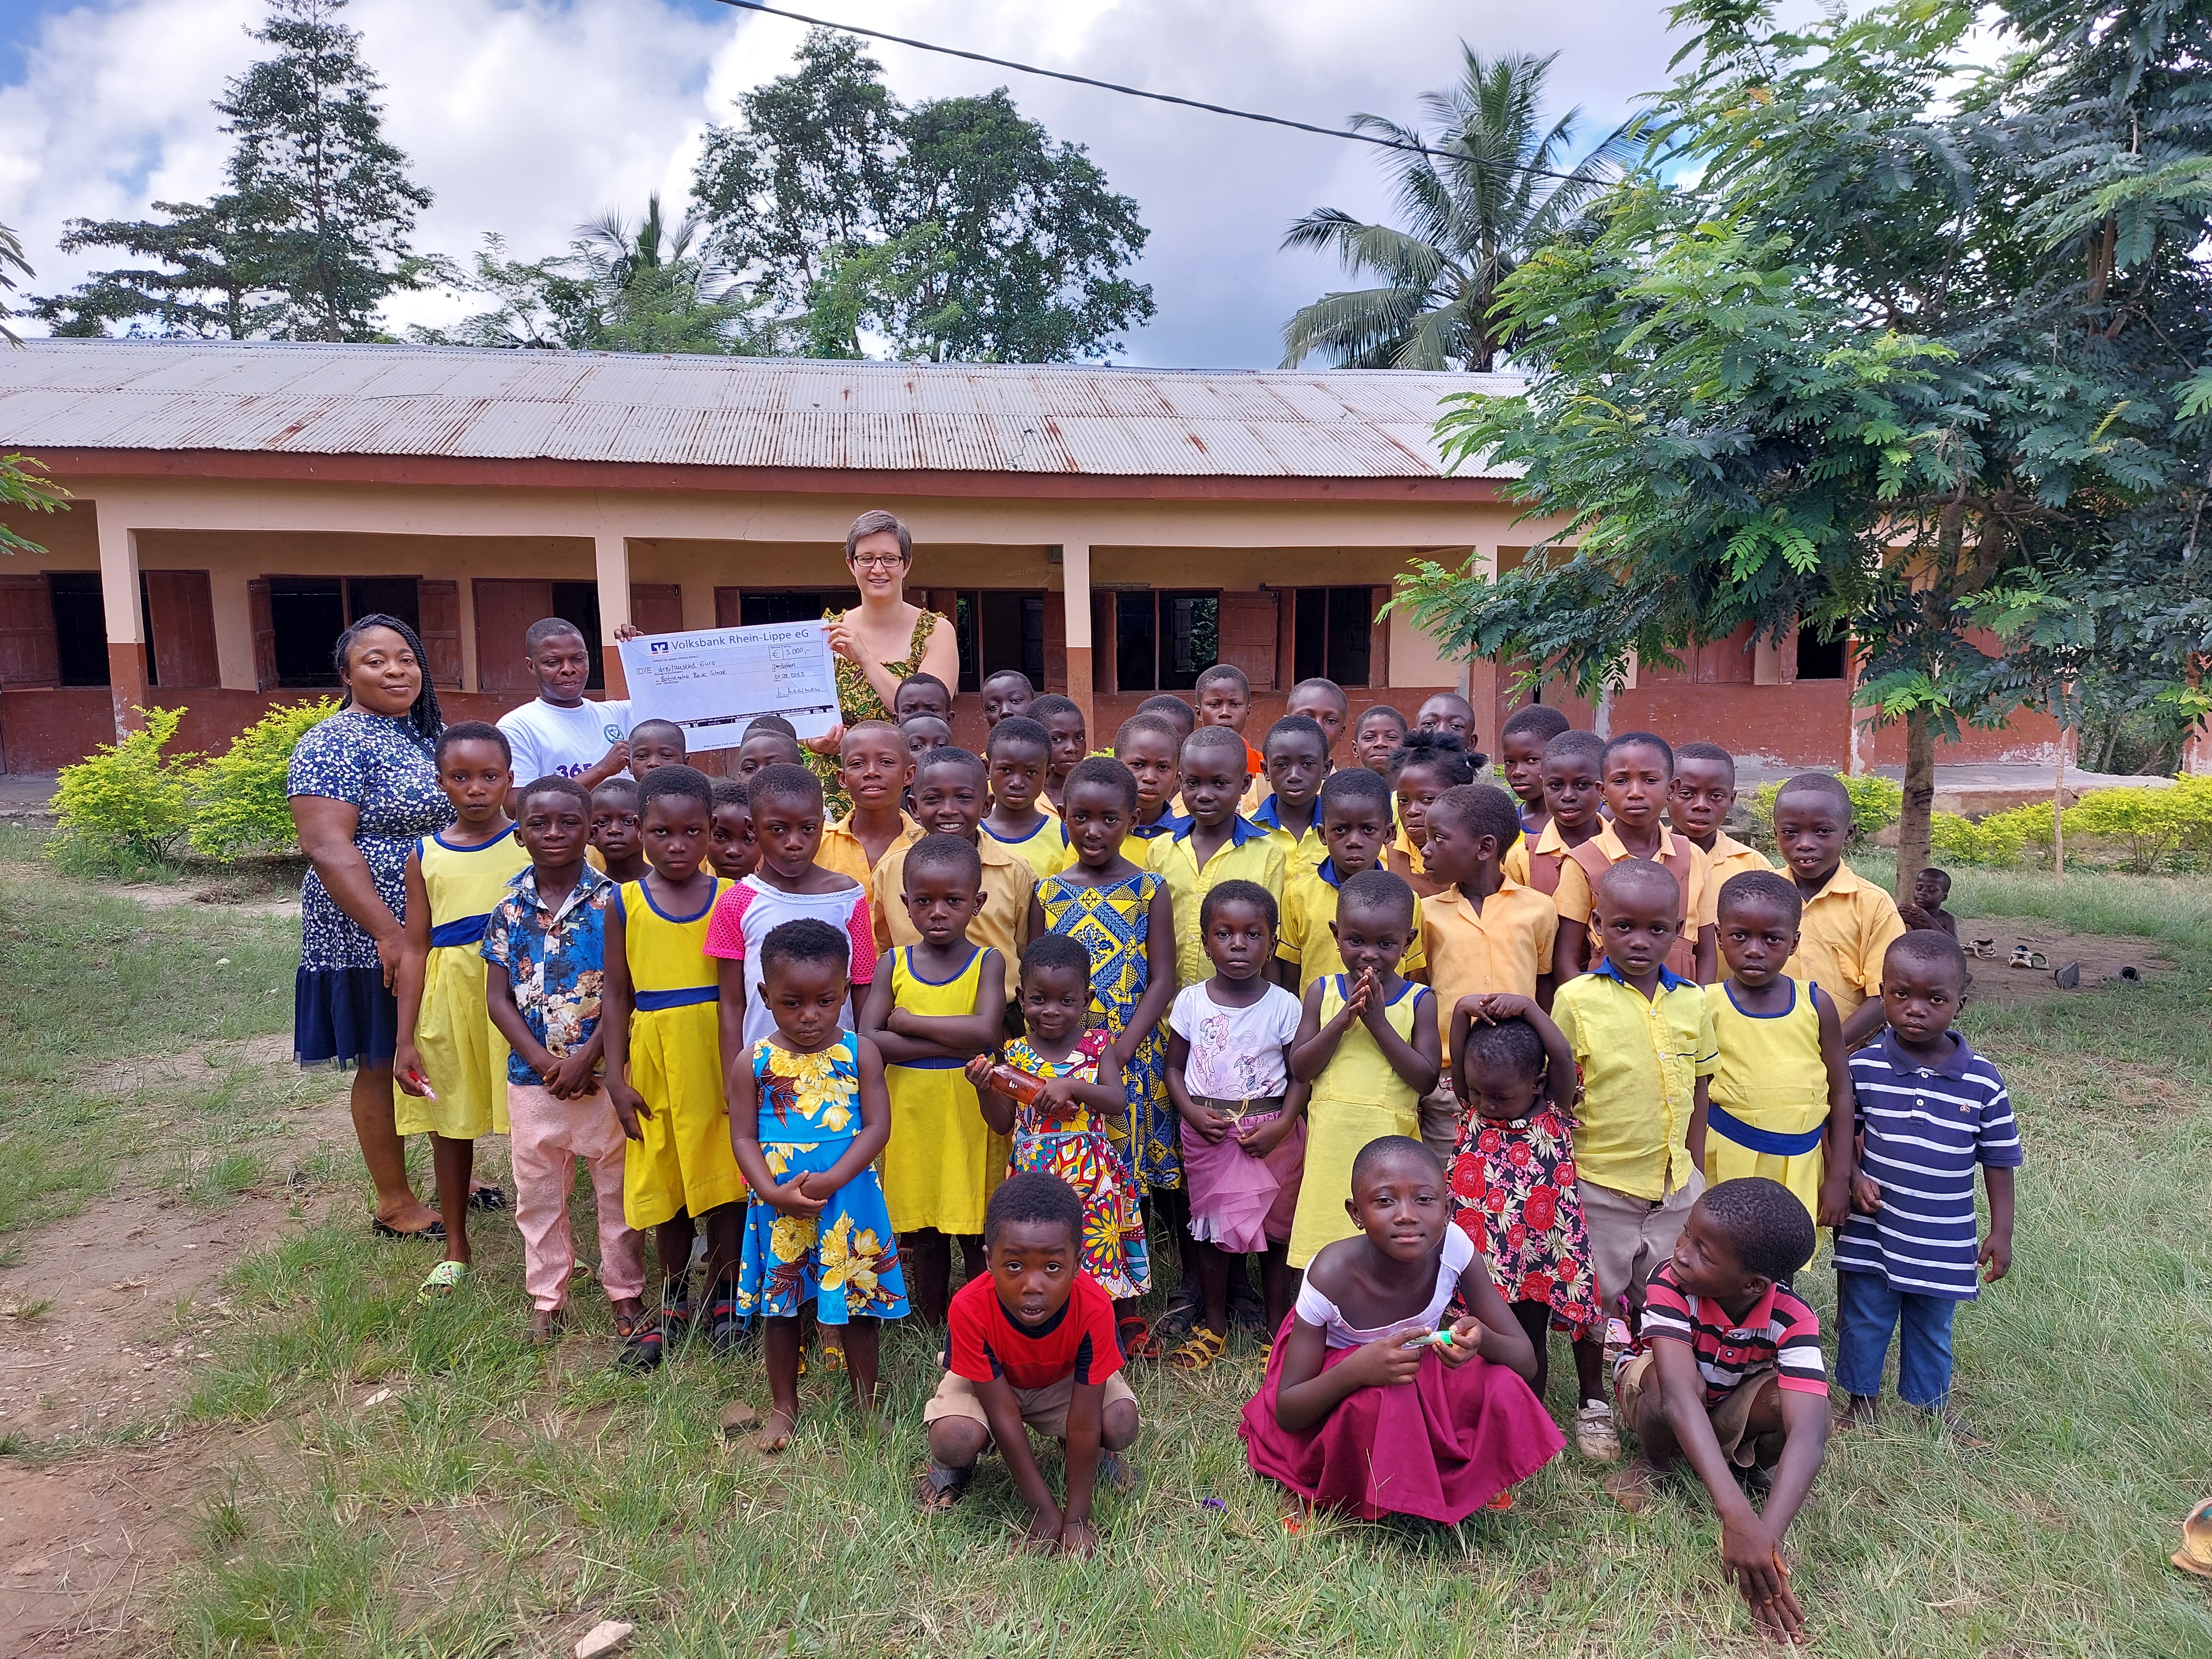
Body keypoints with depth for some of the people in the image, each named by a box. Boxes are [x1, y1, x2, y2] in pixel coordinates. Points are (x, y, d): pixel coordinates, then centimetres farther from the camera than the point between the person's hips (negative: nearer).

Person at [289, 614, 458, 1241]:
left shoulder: (432, 735, 11)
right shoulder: (334, 744, -12)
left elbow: (474, 816, 20)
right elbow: (326, 846, -20)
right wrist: (389, 933, -25)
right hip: (377, 938, -7)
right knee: (384, 1065, 5)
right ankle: (394, 1203, 18)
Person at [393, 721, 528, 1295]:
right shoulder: (426, 856, 4)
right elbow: (415, 949, 4)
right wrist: (405, 1040, 2)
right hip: (450, 1000, 3)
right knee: (450, 1125, 14)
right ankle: (456, 1251, 31)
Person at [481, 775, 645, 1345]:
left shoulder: (611, 901, -8)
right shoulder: (509, 908, 0)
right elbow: (498, 998, 0)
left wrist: (586, 1058, -14)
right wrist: (544, 1063, -10)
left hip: (602, 1070, -3)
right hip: (532, 1075, 3)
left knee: (618, 1186, 9)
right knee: (538, 1190, 15)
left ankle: (626, 1291, 26)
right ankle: (547, 1295, 31)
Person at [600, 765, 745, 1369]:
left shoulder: (730, 897, -2)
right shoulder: (625, 903, 1)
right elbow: (617, 993, 3)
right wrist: (616, 1076, -1)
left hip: (721, 1056, -1)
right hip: (655, 1063, 1)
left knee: (726, 1181, 6)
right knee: (665, 1184, 12)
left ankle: (725, 1298, 25)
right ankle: (675, 1301, 31)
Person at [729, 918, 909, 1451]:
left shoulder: (859, 1053, -6)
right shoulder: (754, 1062, -5)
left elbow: (877, 1127, -9)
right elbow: (744, 1137, -4)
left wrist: (832, 1180, -20)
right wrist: (772, 1191, -17)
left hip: (848, 1201, -1)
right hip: (779, 1206, 1)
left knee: (858, 1305, 10)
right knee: (780, 1307, 14)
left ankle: (867, 1401, 30)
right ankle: (783, 1406, 34)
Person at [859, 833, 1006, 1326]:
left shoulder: (988, 962, -5)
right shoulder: (894, 963, 0)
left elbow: (985, 1031, -21)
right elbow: (866, 1040, -12)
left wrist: (908, 1022, -14)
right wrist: (951, 1043, -18)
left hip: (971, 1116, -2)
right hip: (911, 1118, 2)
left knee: (978, 1238, 7)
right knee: (924, 1237, 15)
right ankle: (932, 1334, 31)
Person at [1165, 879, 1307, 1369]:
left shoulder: (1284, 1006, -5)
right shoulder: (1190, 1001, -1)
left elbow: (1301, 1076, -2)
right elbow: (1174, 1068, 5)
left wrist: (1281, 1126, -15)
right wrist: (1193, 1112, -10)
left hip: (1270, 1135, -1)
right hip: (1207, 1134, 1)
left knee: (1275, 1230, 8)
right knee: (1210, 1227, 12)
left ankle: (1275, 1329, 24)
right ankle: (1213, 1326, 28)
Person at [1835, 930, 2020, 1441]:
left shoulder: (1984, 1082, -9)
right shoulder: (1862, 1068, -11)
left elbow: (1998, 1161, 0)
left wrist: (2001, 1233, 2)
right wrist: (1853, 1178, -13)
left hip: (1943, 1242, 1)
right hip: (1871, 1232, 0)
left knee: (1933, 1327, 19)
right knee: (1863, 1321, 14)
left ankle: (1931, 1402, 40)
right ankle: (1861, 1397, 33)